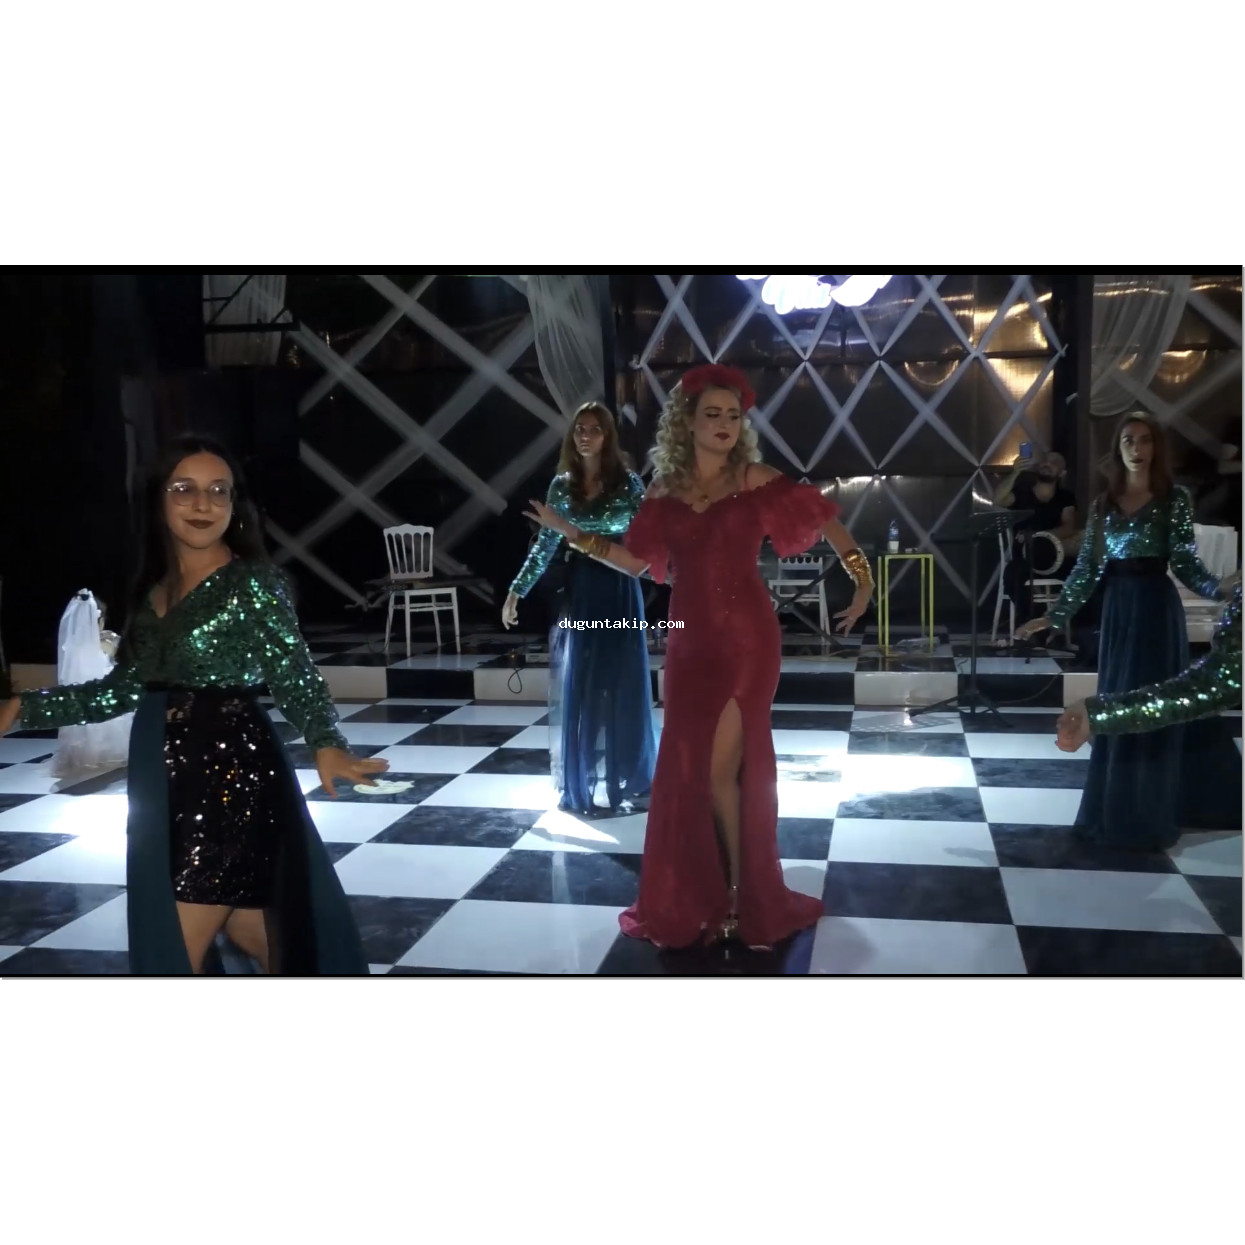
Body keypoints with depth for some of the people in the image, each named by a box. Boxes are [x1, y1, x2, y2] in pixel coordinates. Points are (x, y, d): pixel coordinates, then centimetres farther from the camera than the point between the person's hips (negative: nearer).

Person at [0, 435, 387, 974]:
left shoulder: (254, 583, -10)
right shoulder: (153, 590, 10)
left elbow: (295, 676, -17)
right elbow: (124, 688, 16)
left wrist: (326, 745, -36)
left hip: (231, 773, -7)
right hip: (165, 781, 7)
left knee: (174, 952, -3)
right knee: (260, 939, 15)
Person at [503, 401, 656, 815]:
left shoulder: (628, 482, -3)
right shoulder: (562, 485, 5)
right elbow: (546, 543, 8)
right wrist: (517, 590, 6)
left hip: (618, 588, -2)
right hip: (577, 589, 2)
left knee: (621, 683, 3)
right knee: (576, 685, 4)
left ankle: (628, 782, 15)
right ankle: (577, 784, 15)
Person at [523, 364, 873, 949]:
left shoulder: (755, 480, -4)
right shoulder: (665, 491, 6)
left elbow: (823, 519, -1)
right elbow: (637, 561, 8)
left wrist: (862, 579, -9)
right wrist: (573, 533, 5)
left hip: (746, 638, -4)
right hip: (690, 641, 4)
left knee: (722, 766, -2)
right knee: (687, 766, 8)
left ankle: (741, 893, 16)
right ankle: (697, 895, 24)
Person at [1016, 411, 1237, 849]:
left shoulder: (1174, 499, -3)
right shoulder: (1104, 503, 8)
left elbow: (1186, 565, -8)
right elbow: (1086, 570, 8)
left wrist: (1222, 588, -26)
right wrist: (1052, 616, 5)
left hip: (1156, 609, -5)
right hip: (1116, 610, 5)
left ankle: (1145, 817, 5)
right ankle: (1116, 810, 21)